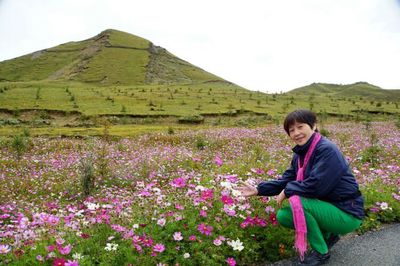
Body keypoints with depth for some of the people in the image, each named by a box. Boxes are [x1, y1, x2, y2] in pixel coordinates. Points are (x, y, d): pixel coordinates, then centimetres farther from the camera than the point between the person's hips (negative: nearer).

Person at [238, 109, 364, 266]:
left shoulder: (327, 150, -24)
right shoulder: (300, 153, 4)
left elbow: (316, 185, -31)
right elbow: (287, 179, 7)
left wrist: (287, 191, -16)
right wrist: (258, 190, 0)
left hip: (346, 214, -8)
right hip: (327, 208, 8)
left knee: (297, 201, -28)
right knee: (283, 216, -1)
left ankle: (321, 252, -6)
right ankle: (327, 235, 14)